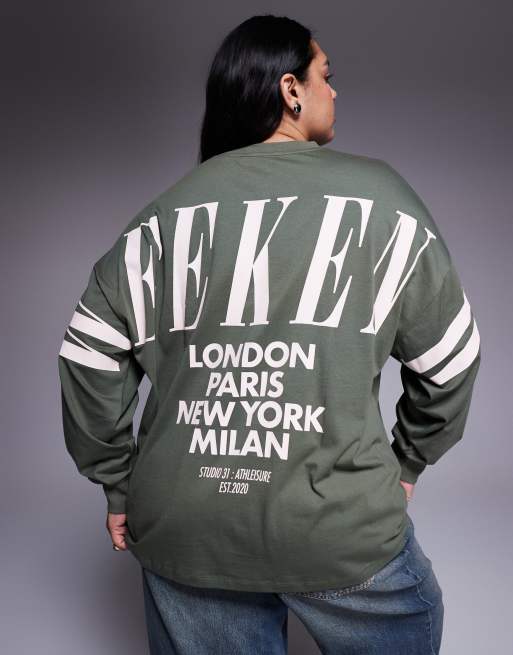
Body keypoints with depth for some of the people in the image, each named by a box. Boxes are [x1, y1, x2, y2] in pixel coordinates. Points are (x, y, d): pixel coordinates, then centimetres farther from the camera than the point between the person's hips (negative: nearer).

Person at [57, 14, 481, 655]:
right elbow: (450, 356, 1)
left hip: (183, 529, 3)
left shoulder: (166, 211, 4)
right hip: (340, 525, -2)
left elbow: (89, 353, 2)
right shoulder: (379, 196, -3)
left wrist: (119, 483, 13)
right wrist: (407, 462, 16)